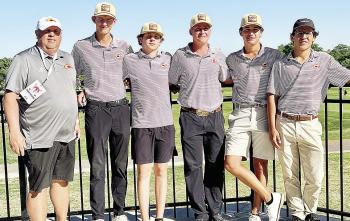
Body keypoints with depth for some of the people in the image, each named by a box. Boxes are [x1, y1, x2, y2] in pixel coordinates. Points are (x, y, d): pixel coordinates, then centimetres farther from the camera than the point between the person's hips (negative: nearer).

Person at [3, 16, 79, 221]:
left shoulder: (67, 58, 13)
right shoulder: (24, 60, -7)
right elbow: (10, 96, -12)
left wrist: (76, 121, 19)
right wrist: (14, 132, -18)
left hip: (66, 134, 6)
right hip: (40, 136, -6)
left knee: (62, 181, 16)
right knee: (39, 187, 1)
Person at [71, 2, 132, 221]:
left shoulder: (124, 47, 6)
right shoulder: (81, 47, 2)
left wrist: (120, 85, 6)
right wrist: (82, 92, 0)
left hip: (120, 108, 2)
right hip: (96, 110, -2)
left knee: (120, 164, 8)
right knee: (97, 165, -2)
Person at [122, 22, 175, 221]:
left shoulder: (168, 59, 8)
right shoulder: (129, 60, 3)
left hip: (165, 123, 2)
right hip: (141, 124, -2)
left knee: (161, 171, 8)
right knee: (144, 172, 1)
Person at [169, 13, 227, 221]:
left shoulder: (219, 56, 9)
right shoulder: (180, 55, 2)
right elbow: (172, 82, 12)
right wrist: (191, 91, 12)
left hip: (215, 116, 2)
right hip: (191, 117, -2)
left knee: (215, 165, 5)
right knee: (193, 166, -1)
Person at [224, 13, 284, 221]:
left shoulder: (274, 56, 3)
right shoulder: (232, 59, 10)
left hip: (264, 114, -2)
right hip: (240, 114, 2)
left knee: (260, 165, 4)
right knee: (231, 163, -9)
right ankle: (271, 198, 5)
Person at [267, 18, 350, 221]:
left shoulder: (324, 60, 7)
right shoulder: (281, 64, 6)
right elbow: (272, 97, 4)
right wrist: (273, 128, -1)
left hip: (310, 125, 0)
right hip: (284, 124, 0)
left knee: (315, 177, 1)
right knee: (290, 176, 6)